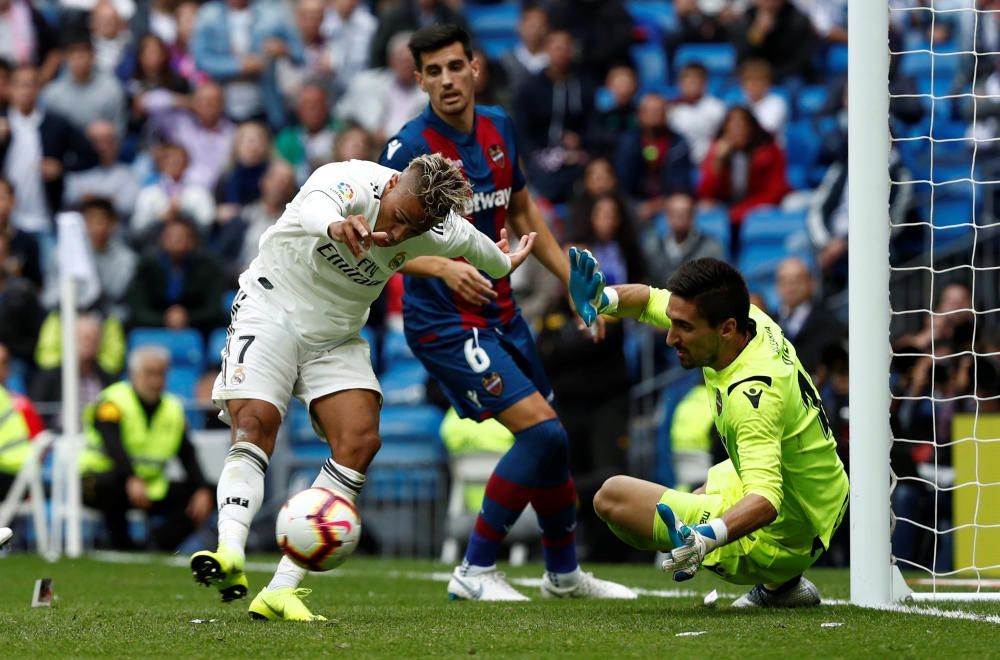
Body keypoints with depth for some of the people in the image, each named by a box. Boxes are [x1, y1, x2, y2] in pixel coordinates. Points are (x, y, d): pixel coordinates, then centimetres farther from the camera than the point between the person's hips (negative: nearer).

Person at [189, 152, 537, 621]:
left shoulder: (439, 231, -12)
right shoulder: (352, 183, -28)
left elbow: (471, 242, 14)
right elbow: (317, 207, -53)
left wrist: (502, 265, 36)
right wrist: (336, 226, -78)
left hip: (337, 337, 4)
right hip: (272, 306, -4)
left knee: (360, 441, -15)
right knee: (254, 425, -25)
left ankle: (281, 591, -19)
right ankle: (229, 556, -41)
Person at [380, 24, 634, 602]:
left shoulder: (499, 127, 5)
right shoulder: (410, 148, -17)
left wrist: (574, 280, 17)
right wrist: (443, 267, -38)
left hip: (501, 311, 7)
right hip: (445, 322, -7)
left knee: (549, 444, 14)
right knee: (544, 433, -18)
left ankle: (564, 572, 35)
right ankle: (476, 571, -8)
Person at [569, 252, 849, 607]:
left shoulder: (754, 395, -35)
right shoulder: (750, 319, -9)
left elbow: (765, 498, -45)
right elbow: (650, 299, 6)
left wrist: (707, 537, -63)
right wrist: (601, 300, -15)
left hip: (778, 539, -10)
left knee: (612, 497, -11)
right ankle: (783, 584, 28)